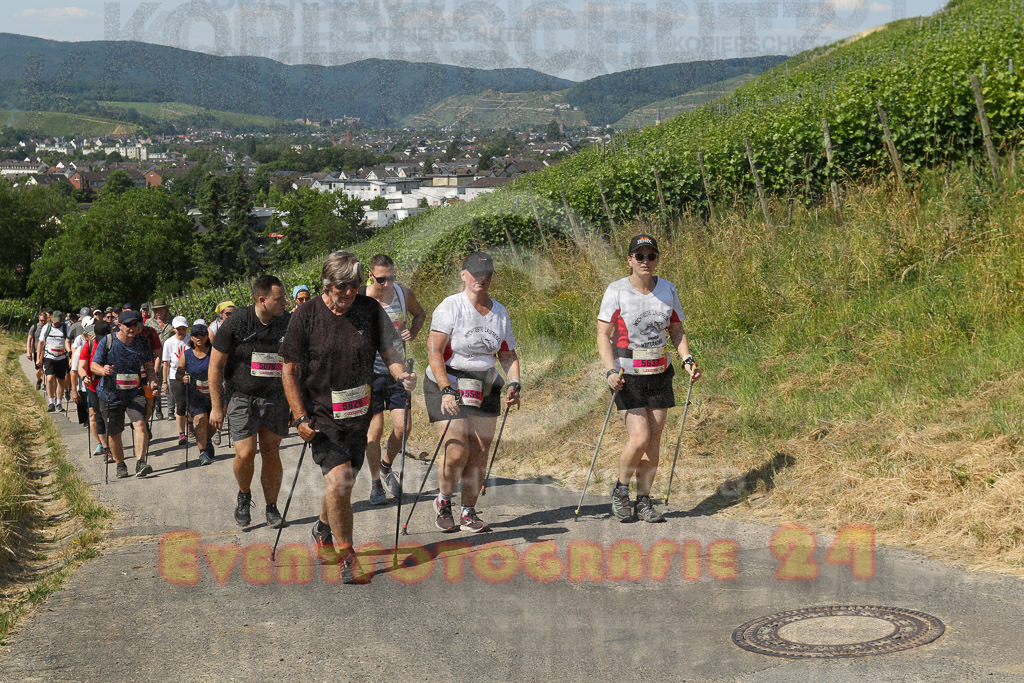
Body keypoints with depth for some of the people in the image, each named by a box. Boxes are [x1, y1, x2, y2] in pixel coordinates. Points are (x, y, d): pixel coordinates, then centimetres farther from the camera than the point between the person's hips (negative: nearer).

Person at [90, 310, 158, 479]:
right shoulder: (106, 342, -5)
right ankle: (120, 465, 26)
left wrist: (152, 381, -6)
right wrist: (103, 370, -29)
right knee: (114, 433, 6)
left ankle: (140, 462, -23)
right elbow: (94, 365, -6)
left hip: (135, 393, 1)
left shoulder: (142, 343, 3)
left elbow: (149, 366, 13)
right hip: (111, 395, -1)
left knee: (140, 424, -20)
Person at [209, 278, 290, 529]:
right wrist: (216, 406, -6)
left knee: (272, 454, 4)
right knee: (245, 453, -11)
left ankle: (272, 508, 19)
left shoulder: (288, 323, -2)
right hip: (242, 398, -2)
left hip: (275, 399, 3)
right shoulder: (236, 324, -11)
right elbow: (215, 365, -4)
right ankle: (244, 495, 19)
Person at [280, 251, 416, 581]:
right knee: (339, 479, -19)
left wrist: (402, 374, -17)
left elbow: (389, 351, 6)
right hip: (320, 415, -4)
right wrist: (301, 418, -11)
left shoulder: (370, 310, -1)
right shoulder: (306, 315, -8)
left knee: (343, 484, 14)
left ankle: (323, 529, 45)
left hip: (358, 414, 4)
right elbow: (290, 370, -4)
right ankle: (346, 555, -6)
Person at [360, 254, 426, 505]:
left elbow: (420, 314, 18)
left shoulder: (404, 294, -3)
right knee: (375, 428, -3)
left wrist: (413, 332, -2)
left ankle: (387, 465, 29)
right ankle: (375, 482, 14)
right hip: (370, 371, -3)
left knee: (402, 426, -1)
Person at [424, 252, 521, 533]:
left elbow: (508, 354, 13)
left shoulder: (500, 312, 6)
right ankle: (443, 502, 15)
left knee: (479, 455, 1)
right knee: (457, 453, -12)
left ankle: (469, 513, 13)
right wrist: (446, 391, -28)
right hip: (447, 388, -5)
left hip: (485, 391, 5)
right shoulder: (450, 307, -11)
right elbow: (434, 352, -17)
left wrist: (514, 384, -5)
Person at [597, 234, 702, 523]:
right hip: (627, 376, -4)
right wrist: (610, 371, -23)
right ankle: (620, 490, 11)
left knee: (654, 441, 4)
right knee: (639, 437, -13)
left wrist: (688, 360, -2)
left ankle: (644, 501, 17)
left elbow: (677, 330, 14)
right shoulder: (617, 291, -8)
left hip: (660, 374, 4)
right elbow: (603, 334, -10)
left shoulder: (667, 289, 4)